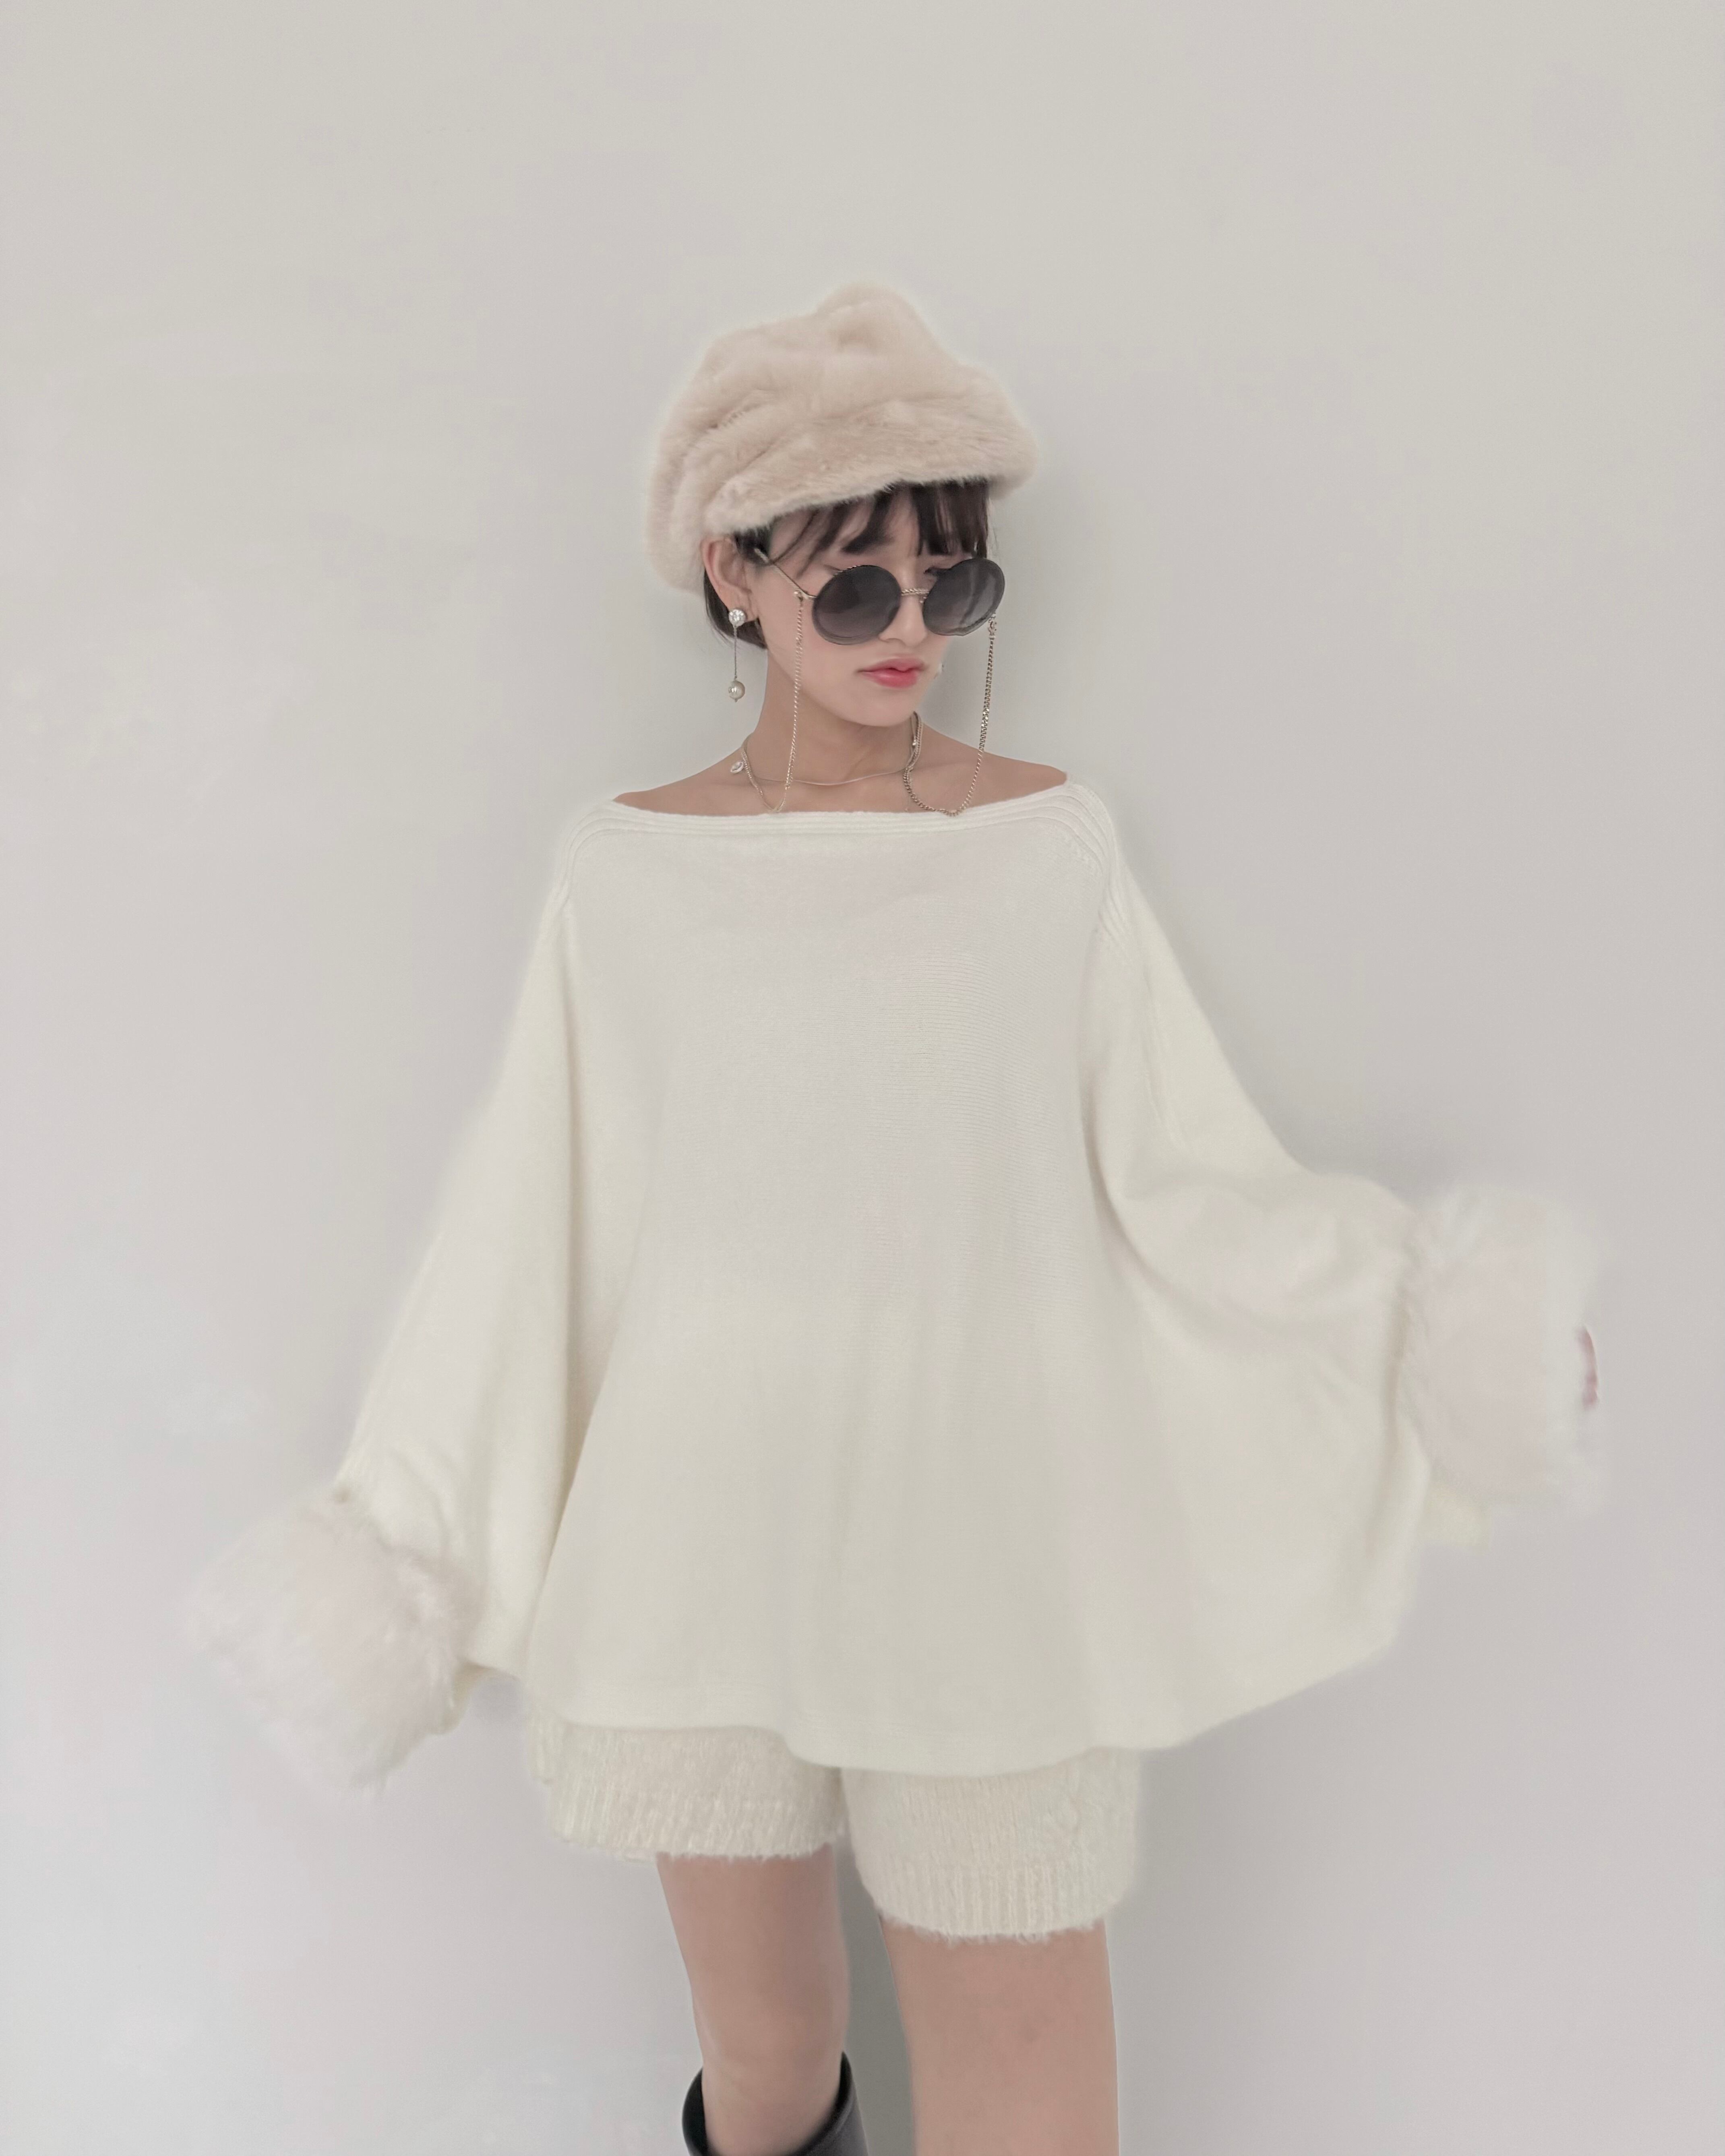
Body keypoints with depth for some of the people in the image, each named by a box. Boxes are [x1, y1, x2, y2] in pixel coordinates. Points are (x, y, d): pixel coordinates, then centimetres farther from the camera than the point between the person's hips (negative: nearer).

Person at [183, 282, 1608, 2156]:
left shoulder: (1052, 840, -4)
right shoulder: (625, 865, -2)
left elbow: (1180, 1178, -1)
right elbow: (533, 1229, 1)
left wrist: (1426, 1310, -11)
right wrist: (406, 1543, 3)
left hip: (984, 1564, 0)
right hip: (700, 1562, 1)